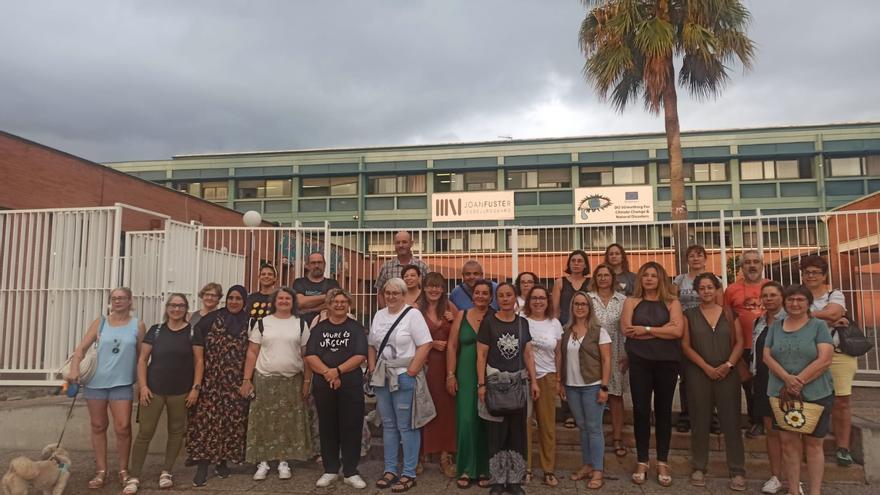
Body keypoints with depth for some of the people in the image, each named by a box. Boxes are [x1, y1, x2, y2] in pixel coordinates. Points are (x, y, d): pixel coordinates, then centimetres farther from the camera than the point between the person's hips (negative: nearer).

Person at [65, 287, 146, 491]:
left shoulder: (137, 325, 0)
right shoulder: (100, 323, 4)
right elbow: (82, 347, 0)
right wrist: (74, 368, -16)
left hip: (122, 384, -2)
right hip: (96, 382, 2)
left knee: (123, 427, -5)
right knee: (98, 426, 9)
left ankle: (123, 470, 11)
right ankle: (101, 471, 20)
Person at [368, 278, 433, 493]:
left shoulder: (412, 314, -7)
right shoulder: (379, 315, 11)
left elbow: (425, 346, -14)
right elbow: (372, 345, 16)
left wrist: (410, 372, -16)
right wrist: (372, 369, 4)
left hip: (404, 377, -6)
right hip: (382, 377, 6)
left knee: (406, 426, 0)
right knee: (388, 425, 12)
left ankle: (409, 474, 9)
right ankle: (390, 470, 22)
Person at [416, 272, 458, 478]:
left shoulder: (450, 307, 9)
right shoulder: (416, 308, -2)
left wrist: (455, 321, -2)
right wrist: (431, 343, -14)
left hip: (446, 363, 3)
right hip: (424, 363, -3)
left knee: (446, 407, 2)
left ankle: (445, 455, 11)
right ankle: (421, 454, 13)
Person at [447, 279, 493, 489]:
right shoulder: (461, 315, 5)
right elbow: (452, 346, 4)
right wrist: (451, 375, -1)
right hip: (466, 375, 1)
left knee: (485, 422, 5)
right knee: (466, 421, -1)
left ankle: (484, 470, 17)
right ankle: (466, 470, 12)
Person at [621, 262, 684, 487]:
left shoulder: (672, 302, 5)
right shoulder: (632, 302, 6)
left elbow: (677, 331, -10)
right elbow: (627, 330, -8)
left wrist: (646, 329, -10)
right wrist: (663, 329, -8)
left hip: (667, 361, 0)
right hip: (639, 361, 0)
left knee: (663, 410, 7)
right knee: (641, 410, 2)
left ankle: (663, 462, 18)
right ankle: (642, 461, 14)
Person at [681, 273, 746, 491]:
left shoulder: (729, 313, 7)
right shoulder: (689, 315, 5)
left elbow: (739, 342, 4)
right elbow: (686, 346, -1)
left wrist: (728, 364, -10)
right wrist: (706, 367, -10)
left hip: (727, 373, 0)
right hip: (698, 373, 0)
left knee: (731, 421, 1)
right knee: (700, 421, 6)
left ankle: (737, 471, 9)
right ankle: (698, 468, 16)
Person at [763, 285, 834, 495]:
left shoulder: (819, 326, -1)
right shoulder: (775, 326, 9)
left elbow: (824, 360, -11)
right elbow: (767, 356, 2)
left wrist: (799, 381, -16)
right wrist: (787, 378, -14)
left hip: (815, 394, -2)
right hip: (781, 394, 3)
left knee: (813, 443, 6)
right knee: (788, 442, 4)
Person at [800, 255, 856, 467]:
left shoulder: (835, 295, 6)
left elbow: (832, 313, -15)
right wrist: (829, 322, -13)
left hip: (839, 354, 0)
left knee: (841, 401, 1)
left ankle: (843, 447, 11)